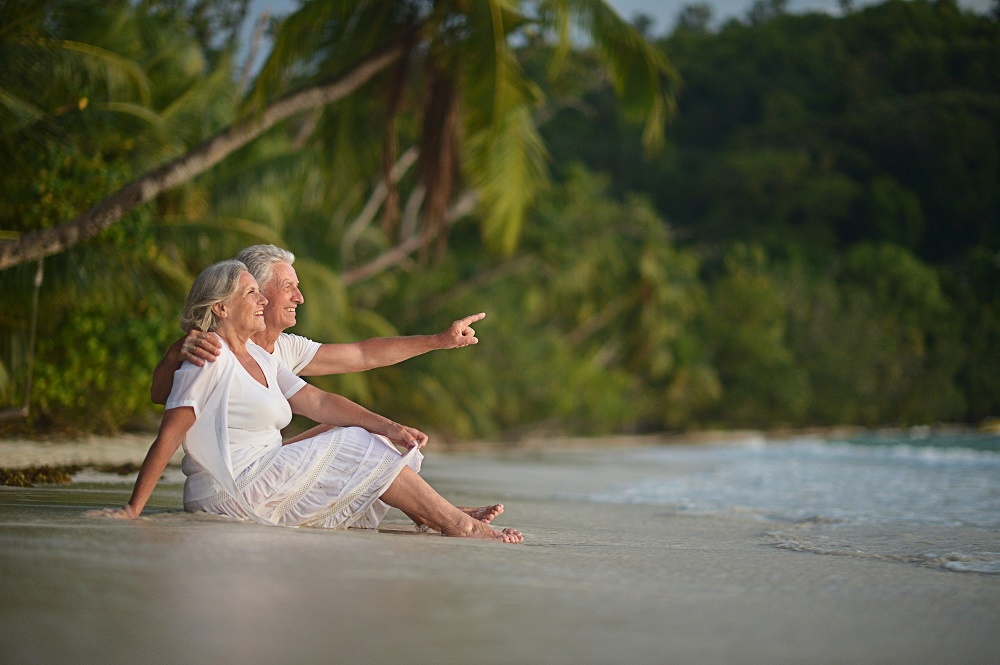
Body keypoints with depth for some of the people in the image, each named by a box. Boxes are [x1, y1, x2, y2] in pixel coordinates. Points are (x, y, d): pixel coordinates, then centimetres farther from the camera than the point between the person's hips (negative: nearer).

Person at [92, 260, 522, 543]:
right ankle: (460, 526, -4)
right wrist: (132, 510, -23)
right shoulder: (209, 359, -13)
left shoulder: (259, 358, 16)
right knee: (360, 453, -8)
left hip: (260, 479, 9)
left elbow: (316, 401, 11)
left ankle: (446, 518, 2)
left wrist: (390, 428, 0)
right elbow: (168, 436, -18)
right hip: (233, 492, -9)